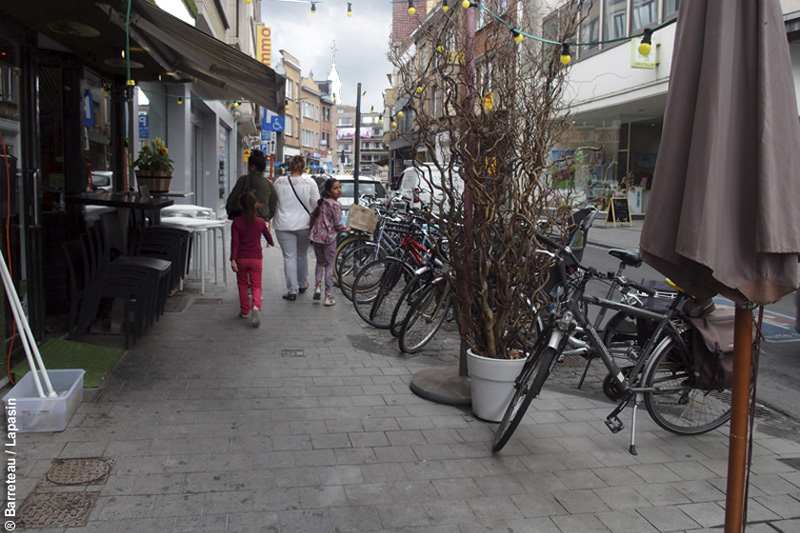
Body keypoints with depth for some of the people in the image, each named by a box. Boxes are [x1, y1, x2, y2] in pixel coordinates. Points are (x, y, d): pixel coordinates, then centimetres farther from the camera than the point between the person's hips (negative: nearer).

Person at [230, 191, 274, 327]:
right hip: (256, 258, 0)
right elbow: (268, 235, 16)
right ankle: (256, 306, -23)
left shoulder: (237, 223, -5)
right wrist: (272, 242, 38)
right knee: (256, 285, 3)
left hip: (241, 259, 0)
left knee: (242, 284, 16)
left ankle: (244, 310, 22)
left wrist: (233, 259, -11)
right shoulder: (260, 222, -1)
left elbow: (234, 242, -10)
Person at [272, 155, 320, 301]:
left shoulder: (279, 182, -4)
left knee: (289, 257, 2)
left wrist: (273, 219, 21)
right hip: (304, 224, 1)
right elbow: (316, 204, -3)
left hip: (284, 225, -1)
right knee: (302, 255, 18)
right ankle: (303, 284, 32)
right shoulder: (309, 182, -6)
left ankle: (291, 291, 3)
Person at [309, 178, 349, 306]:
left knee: (320, 263, 21)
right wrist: (347, 229, 5)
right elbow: (338, 225, -12)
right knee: (329, 266, 2)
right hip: (329, 237, -6)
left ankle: (317, 286, 3)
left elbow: (315, 216, 18)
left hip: (316, 235, 6)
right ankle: (328, 297, 4)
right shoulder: (335, 204, -12)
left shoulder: (321, 202, 10)